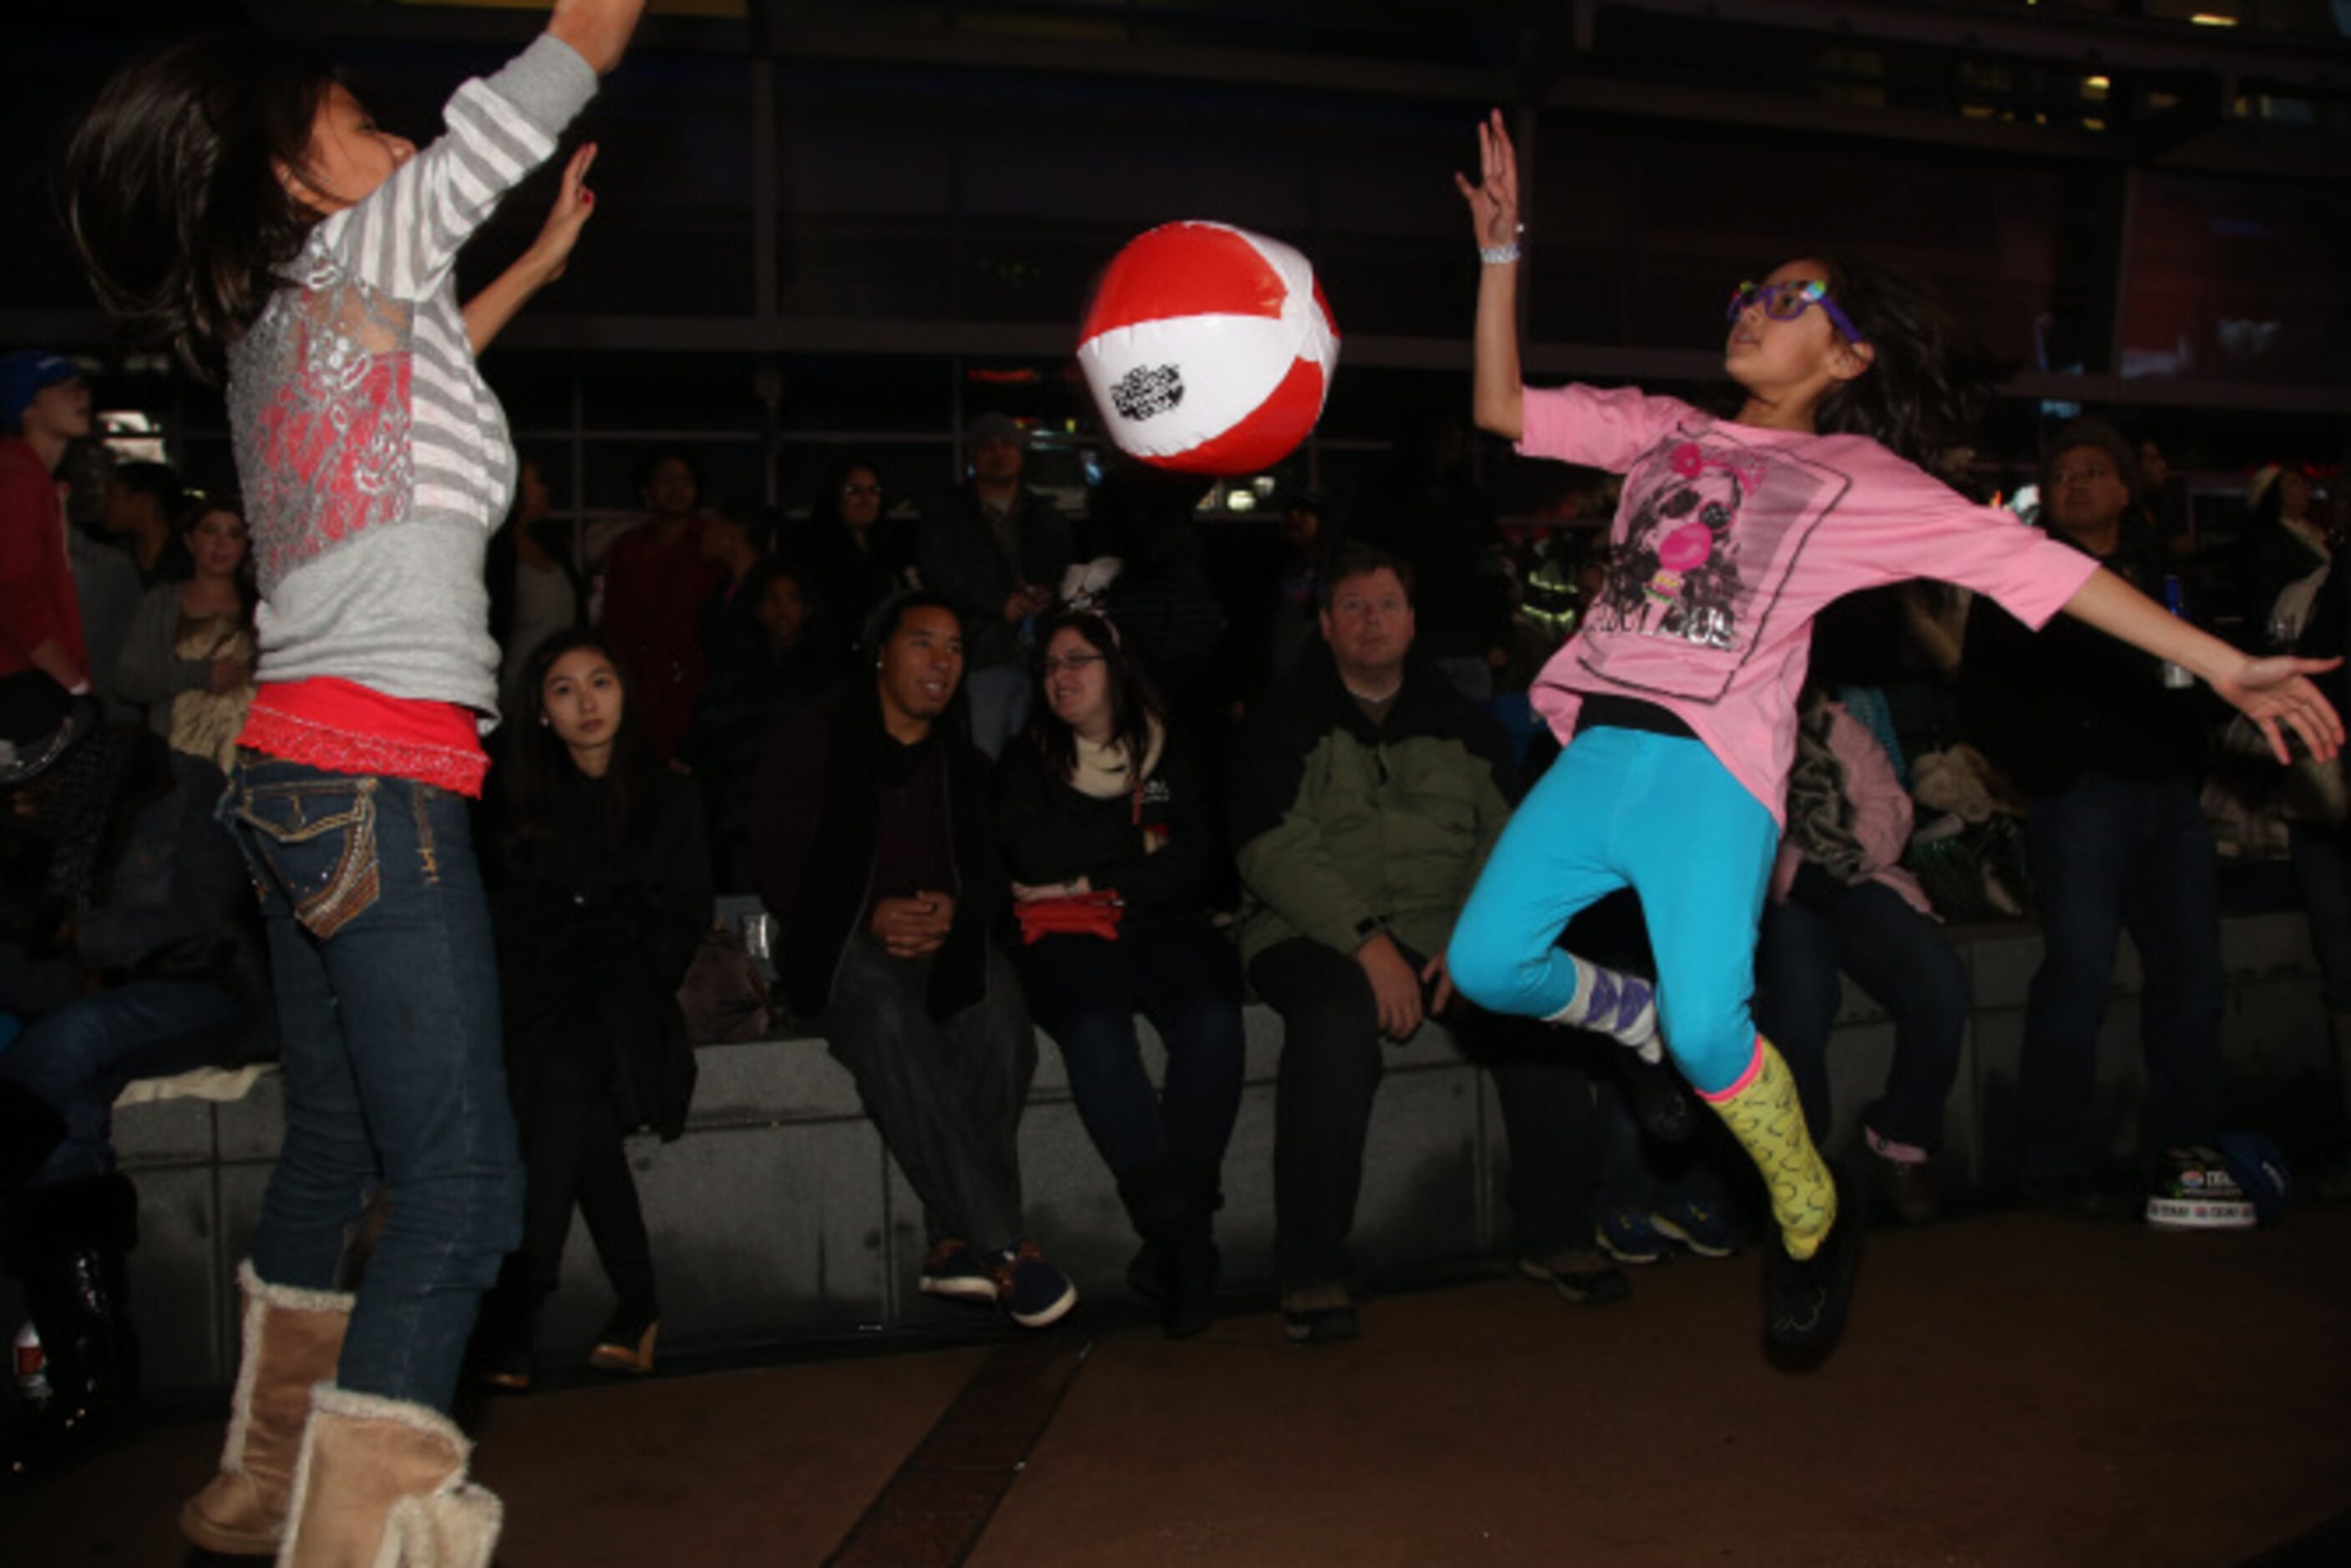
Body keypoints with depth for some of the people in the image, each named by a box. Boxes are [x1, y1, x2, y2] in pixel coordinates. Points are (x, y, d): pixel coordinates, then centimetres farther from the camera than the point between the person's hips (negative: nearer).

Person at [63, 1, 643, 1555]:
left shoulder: (271, 322, 19)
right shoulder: (364, 244, -1)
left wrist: (536, 264, 47)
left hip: (293, 770, 10)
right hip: (378, 772, -10)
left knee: (337, 1137, 19)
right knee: (464, 1187, -11)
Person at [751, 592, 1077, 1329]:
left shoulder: (964, 763, 20)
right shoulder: (809, 744, 7)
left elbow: (992, 877, 13)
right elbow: (778, 868, -1)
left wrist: (953, 909, -12)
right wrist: (870, 917, -17)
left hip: (943, 940, 3)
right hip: (840, 941, -3)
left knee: (998, 1012, -33)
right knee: (888, 1019, -38)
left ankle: (956, 1242, -32)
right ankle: (1006, 1245, -38)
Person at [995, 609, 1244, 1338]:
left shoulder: (1172, 753, 18)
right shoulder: (1025, 760, 17)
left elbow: (1192, 862, 4)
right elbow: (1034, 854, -1)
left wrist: (1094, 880, -4)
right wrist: (1139, 836, 1)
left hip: (1160, 925, 1)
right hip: (1064, 936, -1)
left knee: (1211, 1013, -33)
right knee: (1095, 1025, -35)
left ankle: (1175, 1232, -29)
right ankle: (1181, 1228, -33)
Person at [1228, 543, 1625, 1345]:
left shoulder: (1459, 721, 16)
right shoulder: (1282, 722, 4)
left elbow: (1506, 838, 6)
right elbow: (1274, 851, -9)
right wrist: (1368, 944, -20)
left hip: (1445, 934, 3)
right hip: (1314, 934, -3)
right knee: (1338, 1013, -36)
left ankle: (1553, 1233, -8)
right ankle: (1310, 1271, -26)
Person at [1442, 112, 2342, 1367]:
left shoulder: (1857, 475, 9)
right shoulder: (1664, 429, 20)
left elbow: (2025, 562, 4)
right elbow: (1502, 407, 17)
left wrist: (2219, 663, -1)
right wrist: (1501, 248, 12)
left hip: (1714, 768, -4)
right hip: (1599, 744, 4)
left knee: (1709, 1029, -16)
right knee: (1487, 962, -6)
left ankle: (1814, 1222, 13)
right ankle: (1637, 1018, 26)